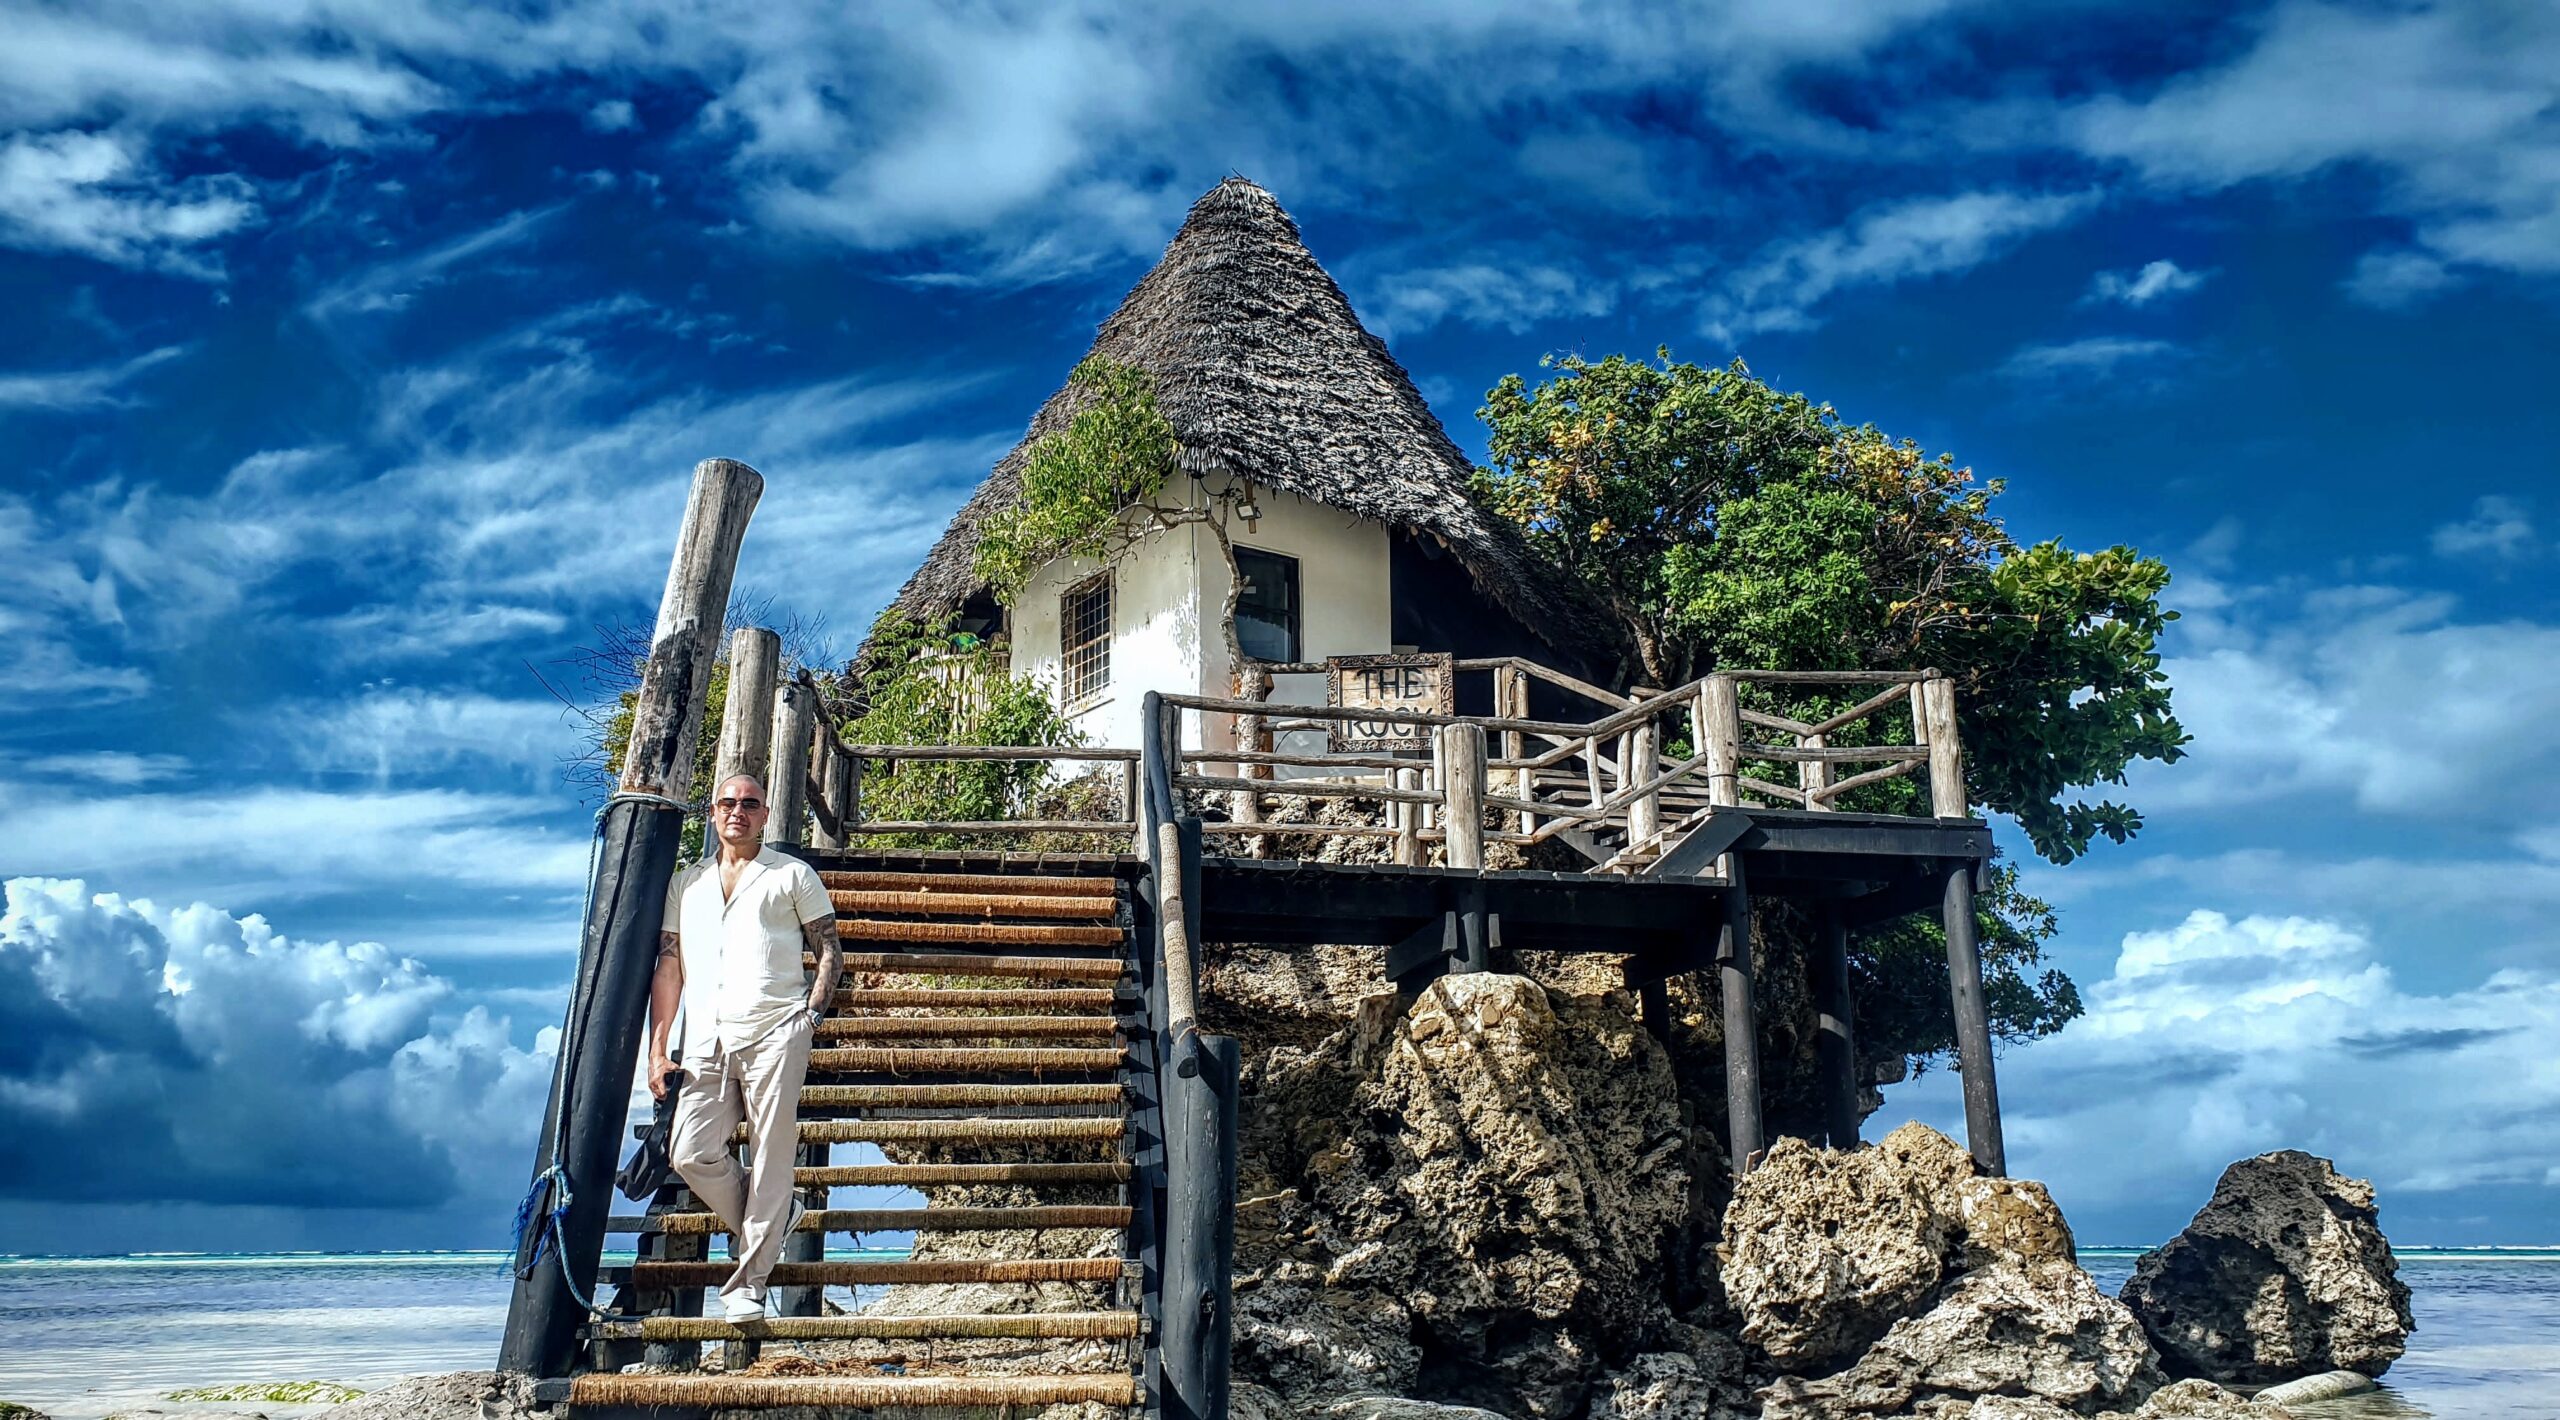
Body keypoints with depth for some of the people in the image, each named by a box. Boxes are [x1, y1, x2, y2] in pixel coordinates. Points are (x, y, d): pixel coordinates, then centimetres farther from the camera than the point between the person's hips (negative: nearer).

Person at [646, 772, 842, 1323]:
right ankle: (773, 1217, 17)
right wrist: (657, 1050, 9)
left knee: (771, 1155, -7)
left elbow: (829, 952, 9)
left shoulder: (792, 874, 12)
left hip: (775, 1033, -3)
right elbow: (668, 967, 17)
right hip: (706, 1043, 4)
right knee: (690, 1152, -8)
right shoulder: (686, 884, 20)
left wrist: (812, 1014, -7)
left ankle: (747, 1282, 1)